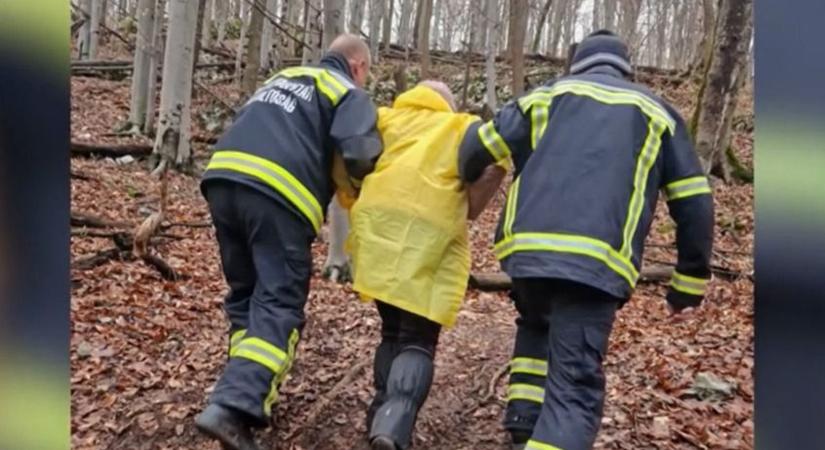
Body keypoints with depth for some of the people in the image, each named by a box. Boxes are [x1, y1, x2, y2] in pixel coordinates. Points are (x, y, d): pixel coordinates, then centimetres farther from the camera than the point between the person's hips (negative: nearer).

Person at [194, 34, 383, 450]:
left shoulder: (283, 77, 33)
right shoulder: (349, 93, 12)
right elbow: (360, 155, -6)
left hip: (224, 178, 7)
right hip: (276, 193, -6)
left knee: (245, 295, 18)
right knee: (278, 304, -5)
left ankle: (250, 390, 19)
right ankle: (233, 407, -19)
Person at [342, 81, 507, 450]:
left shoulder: (388, 118, 26)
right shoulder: (463, 126, 21)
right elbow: (492, 166, 2)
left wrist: (354, 204, 20)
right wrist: (468, 209, 15)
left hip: (376, 225, 3)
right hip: (431, 233, -3)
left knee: (393, 330, 20)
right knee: (418, 340, 3)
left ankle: (382, 417, 14)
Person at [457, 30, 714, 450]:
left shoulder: (547, 95, 22)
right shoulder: (657, 112, 21)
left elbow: (477, 147, 16)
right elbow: (693, 202, 16)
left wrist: (469, 182, 39)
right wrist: (690, 280, 22)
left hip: (527, 246, 3)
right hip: (596, 260, -2)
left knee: (537, 329, 31)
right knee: (575, 385, -1)